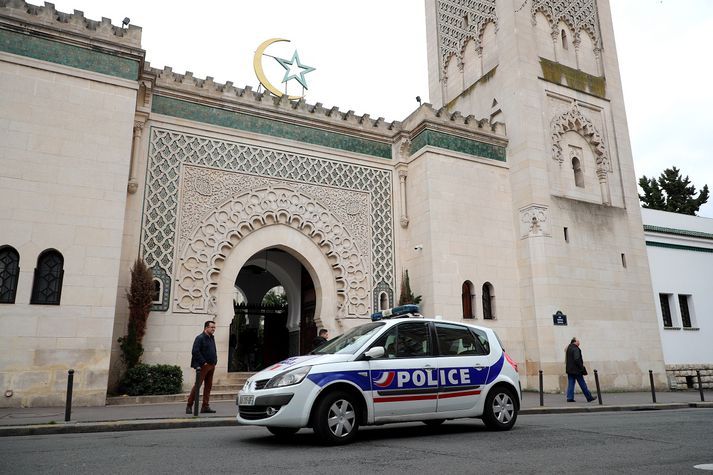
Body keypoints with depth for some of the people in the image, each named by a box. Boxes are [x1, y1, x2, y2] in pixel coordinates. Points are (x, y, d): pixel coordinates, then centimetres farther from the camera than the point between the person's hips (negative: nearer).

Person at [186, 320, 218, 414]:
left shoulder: (212, 338, 16)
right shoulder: (200, 338, -8)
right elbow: (195, 352, -16)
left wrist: (215, 361, 10)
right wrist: (203, 362, -17)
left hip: (211, 366, 8)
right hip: (203, 366, -8)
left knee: (208, 386, 8)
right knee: (197, 386, -5)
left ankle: (205, 406, 13)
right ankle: (189, 406, 4)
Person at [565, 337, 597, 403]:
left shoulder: (568, 348, 14)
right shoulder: (575, 349, -15)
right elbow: (577, 359, -21)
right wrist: (582, 367, -14)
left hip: (569, 369, 8)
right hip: (576, 370, -8)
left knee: (570, 384, 7)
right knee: (582, 384, 1)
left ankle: (570, 398, 3)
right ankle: (589, 397, 11)